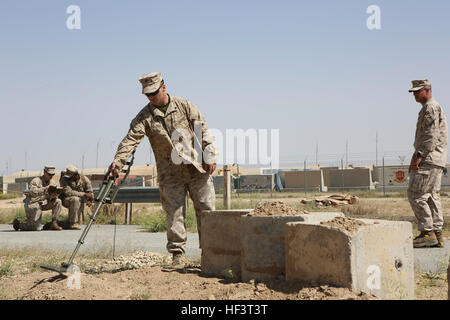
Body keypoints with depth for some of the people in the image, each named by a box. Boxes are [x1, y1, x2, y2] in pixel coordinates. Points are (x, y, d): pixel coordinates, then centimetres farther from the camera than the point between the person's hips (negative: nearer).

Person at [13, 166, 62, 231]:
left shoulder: (53, 183, 4)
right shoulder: (36, 181, -15)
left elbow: (52, 199, 3)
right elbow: (33, 192, -33)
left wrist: (53, 196, -21)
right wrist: (45, 188, -39)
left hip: (43, 204, 7)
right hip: (32, 205, -7)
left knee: (57, 202, -12)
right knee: (37, 228, -13)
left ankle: (53, 223, -8)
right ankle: (18, 224, 12)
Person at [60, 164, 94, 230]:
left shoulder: (84, 179, -7)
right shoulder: (64, 179, -18)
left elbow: (90, 192, -3)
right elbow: (68, 192, -28)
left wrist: (90, 200, -23)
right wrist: (84, 194, -31)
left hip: (80, 200, 6)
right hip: (66, 200, -6)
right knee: (75, 199, -33)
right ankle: (73, 224, -27)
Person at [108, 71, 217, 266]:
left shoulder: (185, 106, 2)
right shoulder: (144, 117, 0)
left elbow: (203, 130, 4)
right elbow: (131, 139, -10)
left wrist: (209, 156, -2)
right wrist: (118, 161, -24)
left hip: (197, 168, 1)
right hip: (169, 173, 0)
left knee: (206, 209, 3)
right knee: (174, 213, -1)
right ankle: (177, 254, 7)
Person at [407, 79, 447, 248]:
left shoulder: (431, 108, -9)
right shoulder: (428, 108, 23)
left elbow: (431, 136, -19)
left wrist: (419, 156, -23)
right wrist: (416, 159, 22)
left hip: (430, 158, -10)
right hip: (433, 160, 10)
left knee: (416, 194, -11)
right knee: (431, 196, 8)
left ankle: (427, 233, -11)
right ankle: (437, 235, 8)